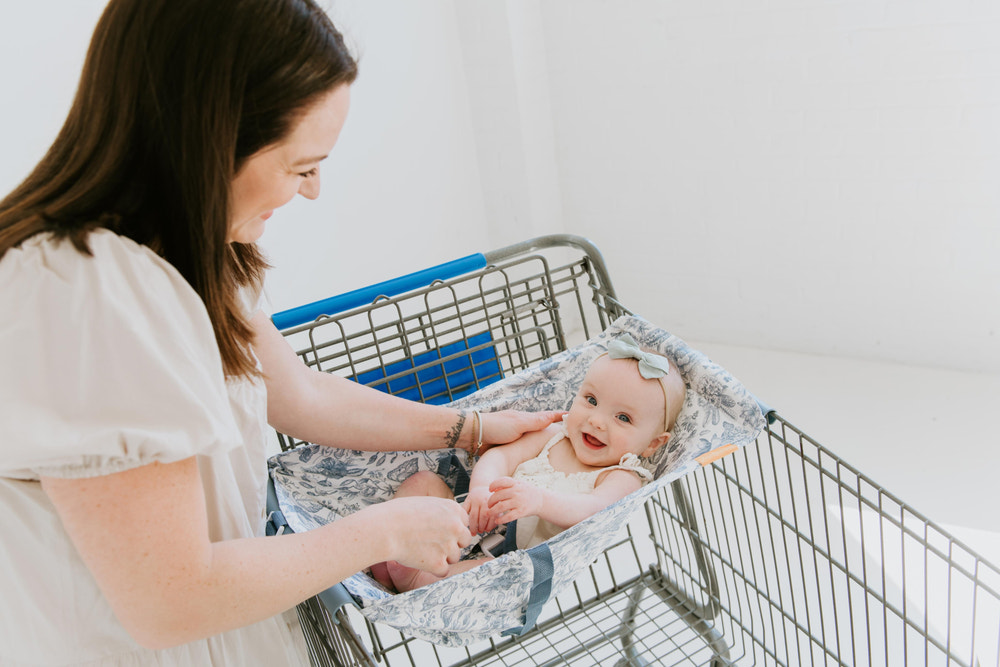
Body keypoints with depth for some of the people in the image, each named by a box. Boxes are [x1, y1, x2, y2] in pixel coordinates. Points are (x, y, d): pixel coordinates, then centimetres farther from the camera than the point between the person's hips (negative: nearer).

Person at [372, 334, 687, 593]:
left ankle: (419, 582, -40)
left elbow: (592, 510, -29)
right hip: (473, 532, 6)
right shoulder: (552, 436, 9)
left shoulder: (622, 477, -7)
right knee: (424, 481, 4)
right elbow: (501, 456, -4)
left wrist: (540, 500, -50)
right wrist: (481, 488, -28)